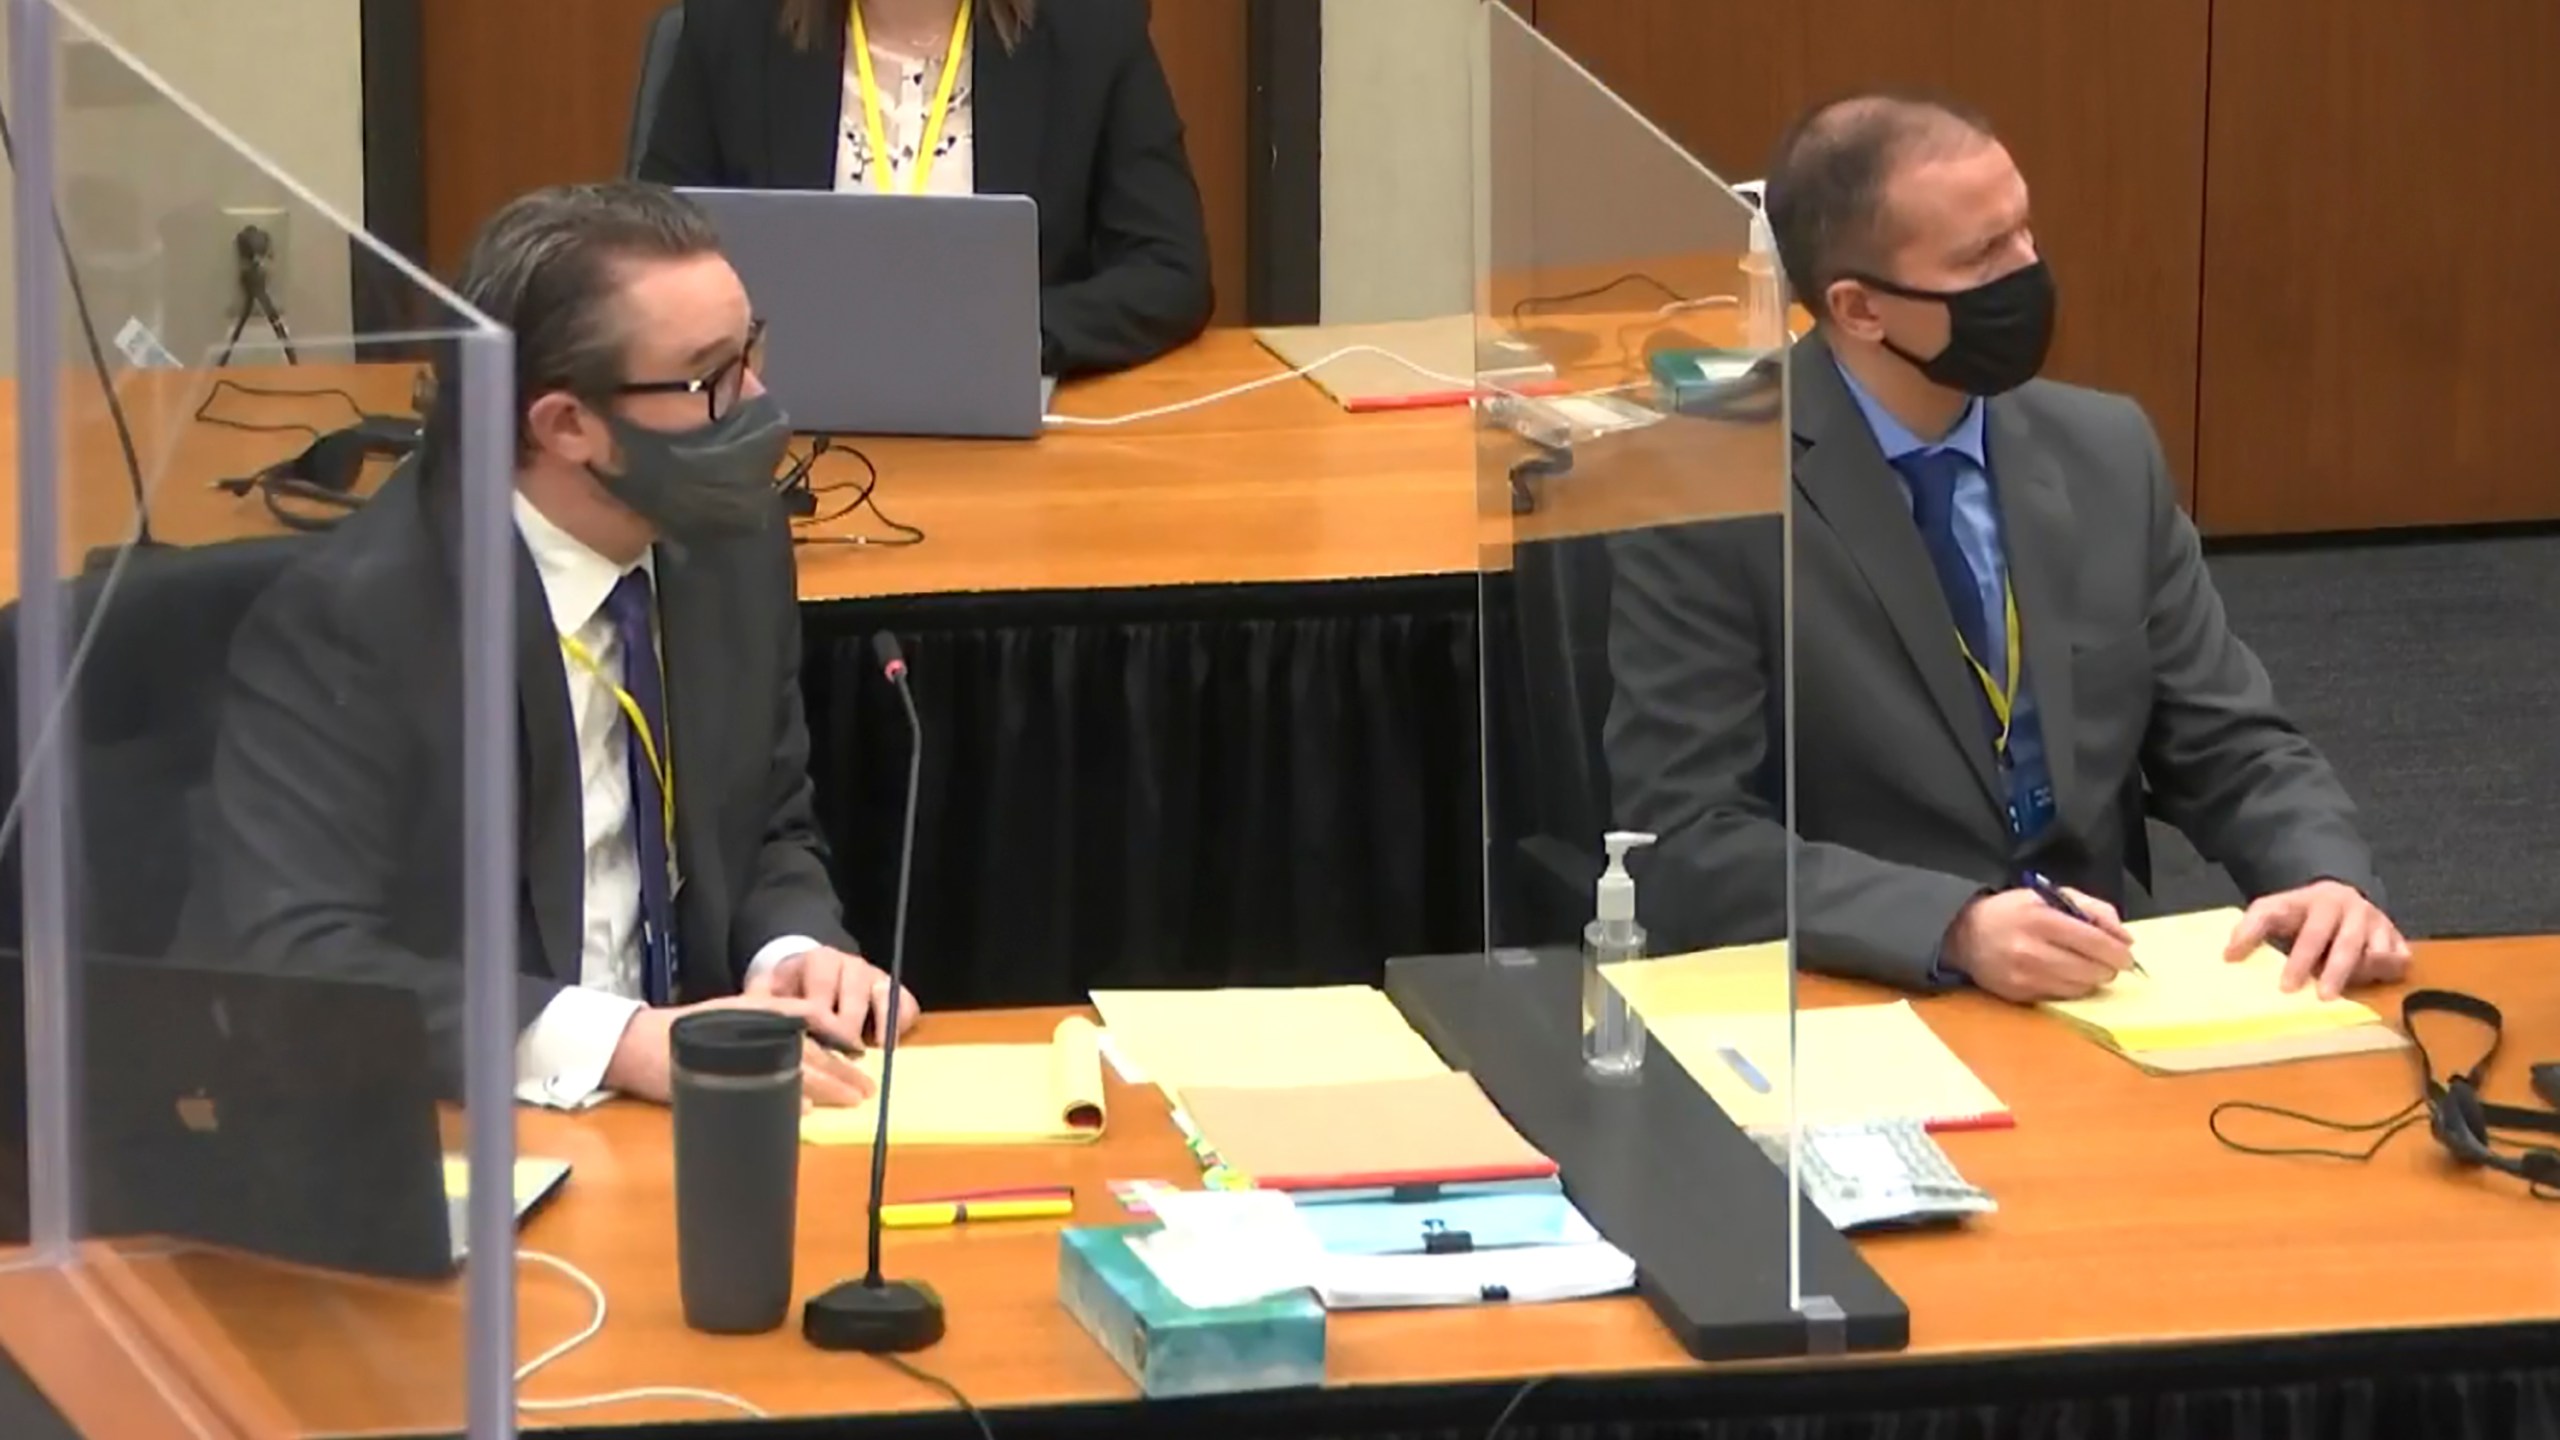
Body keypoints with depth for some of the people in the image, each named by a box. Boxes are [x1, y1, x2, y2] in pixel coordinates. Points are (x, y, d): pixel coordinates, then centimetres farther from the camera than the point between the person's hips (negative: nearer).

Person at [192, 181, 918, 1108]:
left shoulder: (733, 540, 3)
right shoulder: (345, 621, -17)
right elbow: (294, 960, -24)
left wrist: (794, 951, -6)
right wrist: (619, 1041, -32)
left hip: (681, 1098, 5)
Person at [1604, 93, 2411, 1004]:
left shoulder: (2107, 456, 6)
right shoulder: (1707, 488, -9)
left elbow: (2230, 749, 11)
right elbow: (1687, 844, -14)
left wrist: (2328, 879, -10)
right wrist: (1956, 927, -27)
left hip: (2095, 999, 3)